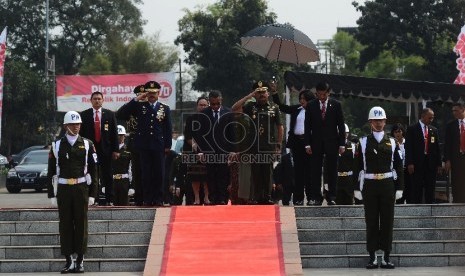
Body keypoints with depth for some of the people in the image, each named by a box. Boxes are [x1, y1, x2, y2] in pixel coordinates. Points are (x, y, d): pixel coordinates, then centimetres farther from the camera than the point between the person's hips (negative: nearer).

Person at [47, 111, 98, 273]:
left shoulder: (87, 144, 4)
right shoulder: (57, 145, 6)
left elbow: (93, 170, 4)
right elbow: (51, 171, 7)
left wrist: (92, 193, -2)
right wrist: (52, 194, 2)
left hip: (81, 188, -1)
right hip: (63, 189, 1)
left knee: (81, 224, 1)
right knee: (65, 224, 2)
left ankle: (80, 261, 8)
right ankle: (69, 261, 8)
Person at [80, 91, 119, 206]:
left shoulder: (110, 114, 6)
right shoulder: (84, 115, 5)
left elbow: (114, 133, 5)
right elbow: (81, 133, 3)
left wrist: (115, 150, -1)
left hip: (105, 149, 0)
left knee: (107, 175, 3)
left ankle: (109, 199, 8)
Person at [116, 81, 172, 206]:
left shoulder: (165, 109, 10)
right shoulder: (139, 106, 9)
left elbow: (168, 129, 9)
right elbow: (122, 112, -2)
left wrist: (168, 145, 1)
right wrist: (136, 99, -7)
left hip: (159, 145, 0)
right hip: (144, 145, 0)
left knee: (159, 173, 1)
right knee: (146, 173, 1)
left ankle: (158, 199, 7)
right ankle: (148, 199, 6)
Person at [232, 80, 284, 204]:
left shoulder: (274, 108, 9)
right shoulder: (250, 106, 7)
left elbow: (280, 127, 10)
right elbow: (235, 109, -7)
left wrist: (279, 145, 5)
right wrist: (249, 96, -9)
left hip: (269, 146, 0)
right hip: (254, 146, 0)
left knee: (268, 173, 3)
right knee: (255, 172, 0)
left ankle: (267, 197, 8)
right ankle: (255, 197, 4)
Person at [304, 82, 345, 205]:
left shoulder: (336, 105, 3)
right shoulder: (311, 105, 4)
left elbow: (341, 125, 3)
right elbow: (307, 126, 3)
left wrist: (342, 144, -2)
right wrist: (307, 144, -4)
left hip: (332, 142, 0)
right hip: (316, 143, 0)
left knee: (332, 171, 2)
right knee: (315, 171, 0)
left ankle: (331, 197, 7)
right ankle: (315, 197, 2)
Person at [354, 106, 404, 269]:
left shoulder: (391, 143, 8)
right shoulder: (363, 142, 4)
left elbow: (398, 167, 8)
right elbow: (358, 166, 2)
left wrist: (399, 188, 2)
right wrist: (356, 188, -4)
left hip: (387, 185, 1)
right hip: (369, 185, -1)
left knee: (387, 221, 3)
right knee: (371, 221, 2)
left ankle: (386, 257, 9)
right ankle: (372, 257, 7)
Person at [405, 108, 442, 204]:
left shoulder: (434, 130, 14)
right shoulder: (412, 129, -1)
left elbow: (437, 148, 14)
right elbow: (408, 147, -5)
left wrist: (439, 164, 8)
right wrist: (410, 163, -13)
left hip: (431, 164, 4)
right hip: (417, 164, -4)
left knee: (430, 191, 6)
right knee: (416, 191, -2)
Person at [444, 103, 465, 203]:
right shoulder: (450, 125, 6)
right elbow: (447, 144, 2)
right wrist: (447, 160, -6)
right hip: (456, 157, 0)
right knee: (456, 184, 0)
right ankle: (457, 203, 2)